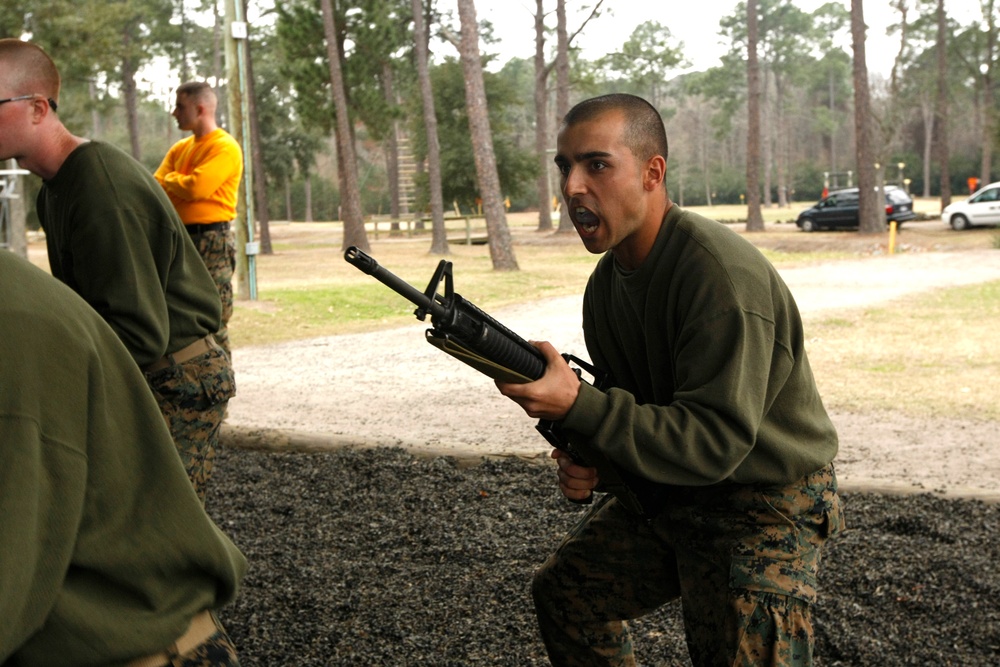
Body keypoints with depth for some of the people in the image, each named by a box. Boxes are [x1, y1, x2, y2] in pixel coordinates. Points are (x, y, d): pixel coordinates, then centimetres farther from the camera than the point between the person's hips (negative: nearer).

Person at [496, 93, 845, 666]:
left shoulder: (721, 273, -28)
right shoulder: (607, 281, 0)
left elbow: (717, 441, -31)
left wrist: (577, 404, -36)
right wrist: (587, 464, -10)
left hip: (761, 509, -8)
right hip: (665, 491, 8)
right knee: (566, 592, 15)